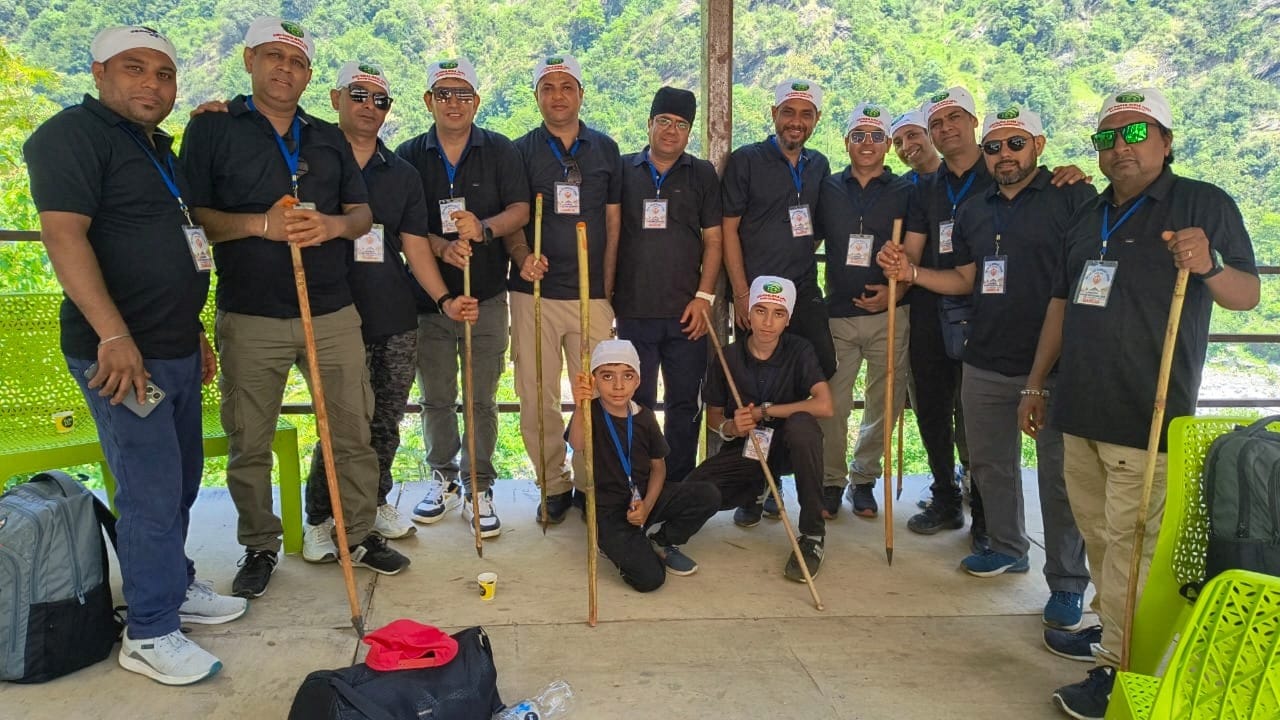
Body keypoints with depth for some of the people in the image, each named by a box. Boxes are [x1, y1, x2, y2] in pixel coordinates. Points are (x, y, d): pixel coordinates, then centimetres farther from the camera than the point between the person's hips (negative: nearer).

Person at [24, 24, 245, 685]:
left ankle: (175, 586, 33)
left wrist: (193, 332, 22)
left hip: (175, 350, 9)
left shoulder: (159, 148, 18)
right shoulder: (72, 134, -9)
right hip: (122, 352, -9)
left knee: (181, 480, 16)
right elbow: (64, 234, -20)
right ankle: (150, 634, 9)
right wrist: (114, 335, -28)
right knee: (152, 490, -4)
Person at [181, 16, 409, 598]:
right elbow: (190, 216, -4)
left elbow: (363, 213, 13)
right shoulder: (212, 128, 3)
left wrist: (333, 225, -10)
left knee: (352, 432, 6)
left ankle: (360, 534, 21)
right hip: (250, 317, -2)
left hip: (334, 314, 3)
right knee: (249, 443, 6)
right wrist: (260, 225, -20)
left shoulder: (329, 138, 15)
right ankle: (259, 547, 23)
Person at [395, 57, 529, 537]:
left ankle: (479, 489, 16)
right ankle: (443, 479, 28)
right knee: (436, 398, 10)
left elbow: (520, 209, -2)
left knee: (482, 399, 3)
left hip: (487, 295, -1)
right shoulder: (409, 156, 5)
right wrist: (442, 247, -20)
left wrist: (484, 228, -21)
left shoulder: (500, 151, 4)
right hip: (428, 295, 1)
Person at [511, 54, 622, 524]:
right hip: (534, 292, 0)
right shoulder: (521, 151, 7)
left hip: (591, 295, 1)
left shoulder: (605, 149, 11)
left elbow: (613, 222, 10)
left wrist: (608, 289, 4)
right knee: (537, 398, 2)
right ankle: (554, 486, 18)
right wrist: (523, 258, -16)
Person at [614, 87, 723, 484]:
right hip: (633, 310, 0)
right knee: (636, 403, 5)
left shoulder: (703, 175, 10)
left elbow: (713, 239, 7)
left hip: (686, 313, 0)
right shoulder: (623, 170, 9)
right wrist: (606, 294, 2)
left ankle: (679, 485, 16)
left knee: (685, 404, 4)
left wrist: (704, 296, -4)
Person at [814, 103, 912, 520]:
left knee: (884, 403, 5)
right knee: (831, 404, 0)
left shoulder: (906, 192, 6)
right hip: (837, 314, 1)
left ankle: (864, 479, 23)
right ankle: (831, 481, 17)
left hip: (888, 315, 0)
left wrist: (896, 290, -9)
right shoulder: (828, 189, 9)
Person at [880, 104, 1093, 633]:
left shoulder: (1073, 198, -5)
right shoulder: (973, 212, 13)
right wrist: (912, 273, 3)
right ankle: (1007, 548, 35)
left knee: (1059, 474, 2)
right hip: (986, 361, 6)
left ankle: (1068, 581, 15)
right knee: (989, 462, 16)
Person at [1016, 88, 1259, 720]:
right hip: (1079, 408, 6)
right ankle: (1110, 628, 30)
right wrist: (1036, 384, 17)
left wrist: (1209, 265, -28)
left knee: (1129, 540, -4)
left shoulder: (1204, 205, -2)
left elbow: (1247, 295, -5)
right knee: (1096, 533, 15)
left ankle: (1117, 666, 5)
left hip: (1145, 416, -6)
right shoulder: (1089, 216, 16)